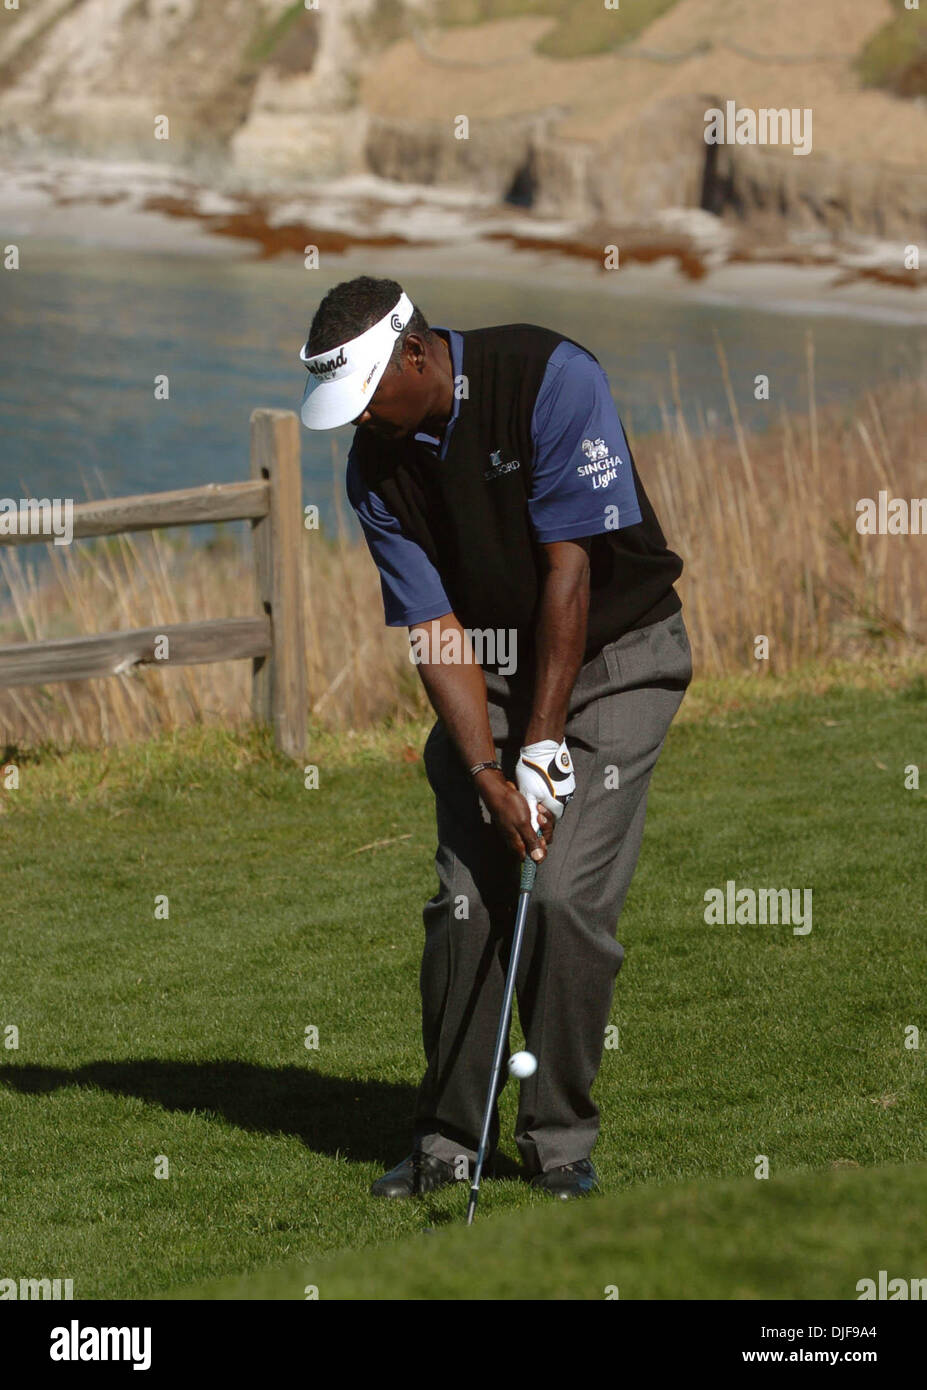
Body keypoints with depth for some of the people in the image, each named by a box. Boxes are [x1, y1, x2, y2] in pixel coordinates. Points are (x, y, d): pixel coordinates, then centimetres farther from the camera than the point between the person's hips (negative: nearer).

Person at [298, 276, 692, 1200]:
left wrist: (543, 745, -21)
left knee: (566, 897, -14)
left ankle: (559, 1141, -2)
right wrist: (489, 775, -19)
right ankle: (448, 1137, 6)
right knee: (465, 900, -5)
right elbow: (436, 631, -8)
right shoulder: (376, 471, -7)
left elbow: (569, 570, -22)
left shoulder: (551, 379, -22)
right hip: (489, 666, 4)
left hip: (617, 651, -4)